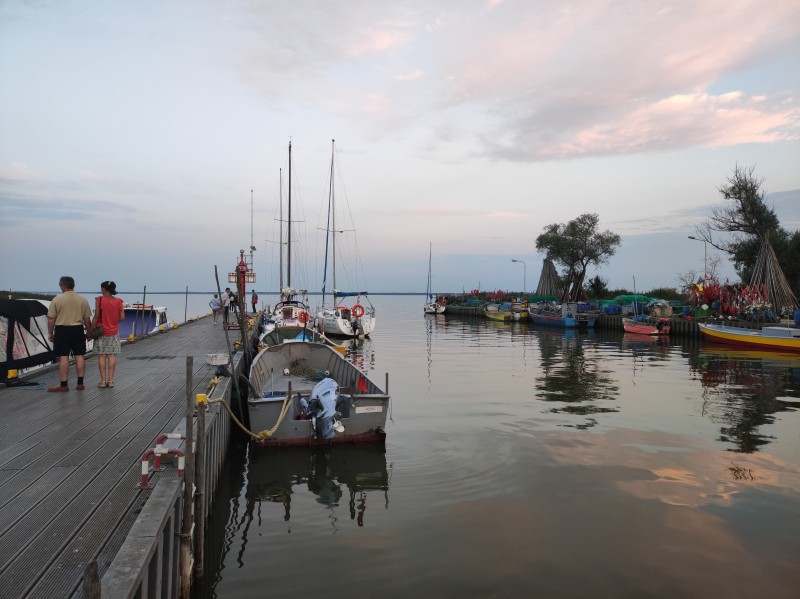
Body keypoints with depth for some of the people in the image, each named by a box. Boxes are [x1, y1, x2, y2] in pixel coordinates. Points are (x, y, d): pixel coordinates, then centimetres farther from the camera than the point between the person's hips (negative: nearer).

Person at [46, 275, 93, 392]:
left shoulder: (57, 300, -7)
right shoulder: (83, 300, 2)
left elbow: (51, 319, -5)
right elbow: (87, 319, 5)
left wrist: (50, 333, 5)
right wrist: (88, 332, 15)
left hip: (62, 330, -3)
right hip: (78, 330, 3)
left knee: (63, 357, 0)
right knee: (79, 356, 7)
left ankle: (64, 385, 3)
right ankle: (80, 383, 11)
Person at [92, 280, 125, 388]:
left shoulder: (99, 300, -10)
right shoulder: (119, 301, -2)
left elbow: (96, 317, -11)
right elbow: (122, 317, -4)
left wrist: (90, 331, -3)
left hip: (101, 331, -3)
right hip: (114, 332, 3)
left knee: (101, 356, 3)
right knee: (112, 355, 6)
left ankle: (103, 381, 5)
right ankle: (110, 380, 7)